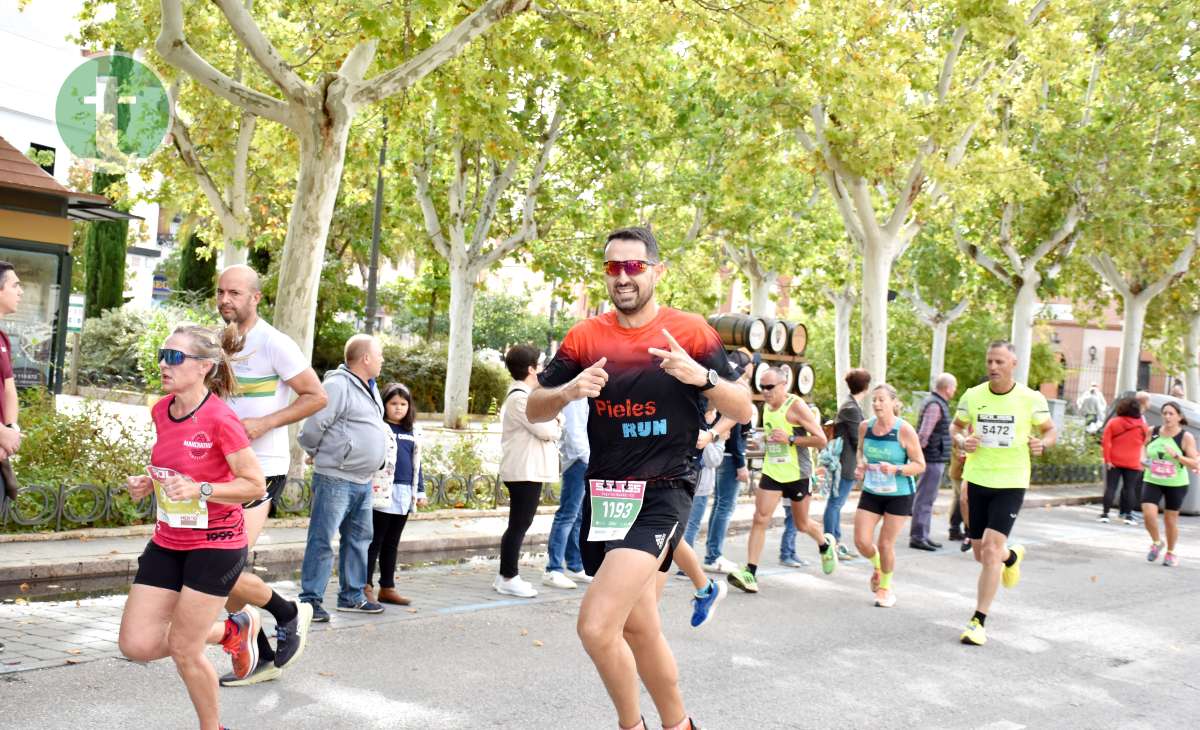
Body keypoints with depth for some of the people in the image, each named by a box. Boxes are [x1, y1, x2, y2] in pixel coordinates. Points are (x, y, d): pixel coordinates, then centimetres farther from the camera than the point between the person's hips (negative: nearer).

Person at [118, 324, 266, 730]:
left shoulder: (220, 419, -20)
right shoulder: (161, 411, 2)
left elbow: (256, 485, -17)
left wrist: (199, 489, -28)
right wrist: (148, 483, 0)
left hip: (216, 545, -7)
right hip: (168, 543, 7)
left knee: (183, 649, -1)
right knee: (135, 644, 2)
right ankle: (232, 632, 25)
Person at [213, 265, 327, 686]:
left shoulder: (273, 343, -11)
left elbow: (316, 397, -10)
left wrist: (264, 424, -19)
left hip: (261, 471, -8)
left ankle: (290, 615, 12)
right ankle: (262, 660, 24)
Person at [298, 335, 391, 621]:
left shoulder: (370, 388, 14)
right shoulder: (338, 385, -16)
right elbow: (313, 426, -15)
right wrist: (316, 454, -1)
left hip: (363, 480, 10)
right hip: (335, 479, -10)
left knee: (359, 538, 16)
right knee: (322, 541, -4)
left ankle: (352, 596, 27)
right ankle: (310, 600, 1)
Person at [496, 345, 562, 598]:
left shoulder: (521, 395, 19)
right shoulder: (521, 398, -16)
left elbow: (549, 431, 19)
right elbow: (546, 431, -19)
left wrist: (553, 424, -2)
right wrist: (555, 420, 1)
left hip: (528, 470, 11)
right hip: (525, 471, -11)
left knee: (518, 525, 15)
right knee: (519, 525, -6)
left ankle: (506, 575, 21)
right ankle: (509, 578, 0)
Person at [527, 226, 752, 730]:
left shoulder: (690, 331, -3)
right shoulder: (585, 337, 5)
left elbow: (743, 410, -2)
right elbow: (534, 410, 8)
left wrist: (701, 376, -22)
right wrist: (568, 391, -14)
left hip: (663, 494, -5)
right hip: (604, 494, 5)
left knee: (596, 627, -20)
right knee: (639, 630, 16)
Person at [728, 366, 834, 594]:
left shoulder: (796, 406, -14)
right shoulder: (766, 407, 6)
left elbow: (821, 440, -16)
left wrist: (790, 439, -23)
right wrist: (766, 438, 8)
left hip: (797, 474, -5)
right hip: (772, 472, 5)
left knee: (801, 525, 12)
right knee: (760, 520, -10)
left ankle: (826, 544, 46)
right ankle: (750, 574, -14)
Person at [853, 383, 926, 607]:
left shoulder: (905, 431, -16)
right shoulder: (865, 426, -3)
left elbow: (920, 465, -12)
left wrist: (896, 469, -28)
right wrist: (860, 465, -3)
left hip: (899, 495, -4)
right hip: (871, 492, 4)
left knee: (885, 544, 1)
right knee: (861, 542, -3)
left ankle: (885, 587, 28)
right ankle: (877, 566, 34)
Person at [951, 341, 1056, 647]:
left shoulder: (1031, 399, -7)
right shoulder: (972, 396, -1)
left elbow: (1050, 429, 7)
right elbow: (956, 426, 13)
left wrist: (1042, 444, -15)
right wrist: (962, 441, -9)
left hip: (1011, 483, -3)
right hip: (977, 480, 3)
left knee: (991, 550, -14)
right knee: (981, 554, 12)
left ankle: (978, 621, -4)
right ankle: (1012, 556, 49)